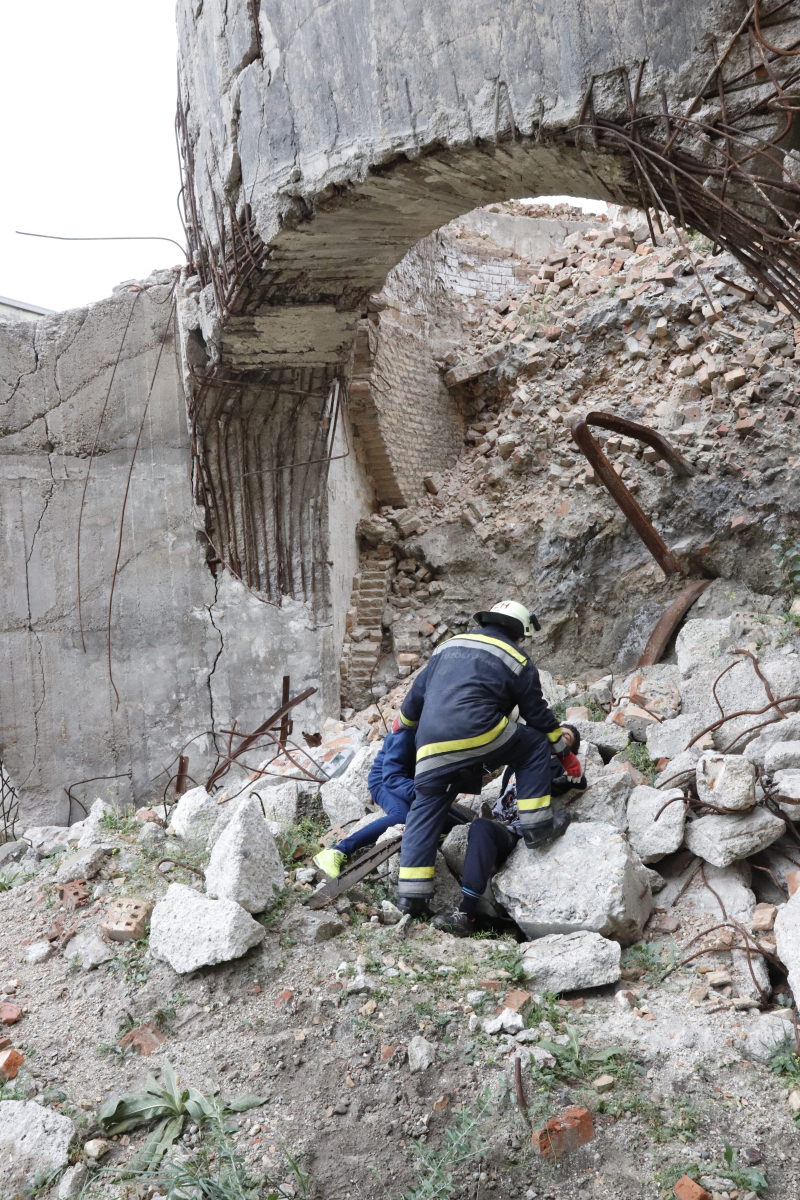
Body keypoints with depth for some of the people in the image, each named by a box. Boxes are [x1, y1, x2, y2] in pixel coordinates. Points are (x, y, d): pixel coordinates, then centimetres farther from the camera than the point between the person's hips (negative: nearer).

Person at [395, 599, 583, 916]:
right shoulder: (517, 661, 15)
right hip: (477, 733, -4)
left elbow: (416, 695, 28)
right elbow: (538, 714, 18)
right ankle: (537, 824, 15)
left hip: (431, 747, 5)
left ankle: (411, 893, 10)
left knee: (425, 810, 15)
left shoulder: (448, 647, 26)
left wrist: (404, 725, 47)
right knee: (534, 745, 18)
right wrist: (565, 753, 30)